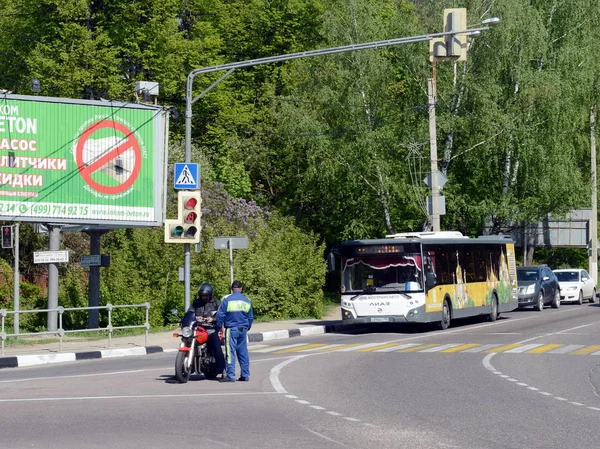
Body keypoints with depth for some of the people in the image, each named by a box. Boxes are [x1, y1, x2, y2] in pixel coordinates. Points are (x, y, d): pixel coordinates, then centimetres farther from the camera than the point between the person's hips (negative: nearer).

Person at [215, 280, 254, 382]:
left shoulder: (227, 300, -8)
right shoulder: (247, 301, 7)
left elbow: (220, 315, -7)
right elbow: (251, 317, 16)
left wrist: (219, 326, 7)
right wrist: (248, 327, 31)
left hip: (231, 329, -4)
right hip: (243, 329, 4)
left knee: (230, 352, -5)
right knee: (243, 353, 10)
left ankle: (230, 375, -9)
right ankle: (245, 375, 12)